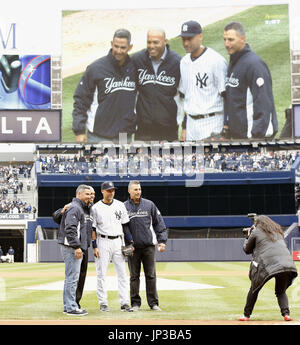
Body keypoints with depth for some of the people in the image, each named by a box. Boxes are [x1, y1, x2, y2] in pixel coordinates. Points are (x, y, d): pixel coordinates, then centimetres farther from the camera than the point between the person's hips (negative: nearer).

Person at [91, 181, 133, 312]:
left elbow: (125, 225, 11)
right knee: (101, 274, 0)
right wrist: (94, 246, -9)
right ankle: (103, 303, 7)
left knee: (122, 273, 1)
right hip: (103, 242, -3)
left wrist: (130, 242, 4)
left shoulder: (120, 205, 8)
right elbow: (93, 228, -1)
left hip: (118, 241, 3)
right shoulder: (96, 207, -1)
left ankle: (124, 303, 4)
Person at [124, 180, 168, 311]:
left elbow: (159, 224, 8)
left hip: (149, 246, 0)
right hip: (132, 247, 0)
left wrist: (162, 240, 0)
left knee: (151, 275, 2)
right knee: (134, 276, 5)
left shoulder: (149, 204, 6)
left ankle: (153, 303, 9)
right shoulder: (124, 207, 4)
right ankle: (135, 303, 13)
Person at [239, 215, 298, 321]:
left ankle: (246, 315, 17)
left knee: (254, 289, 14)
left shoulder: (256, 232, 12)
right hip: (288, 264, 4)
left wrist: (248, 236, 37)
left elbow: (247, 250, 21)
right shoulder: (277, 231, 26)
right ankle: (286, 313, -2)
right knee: (281, 292, 19)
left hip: (268, 265, -4)